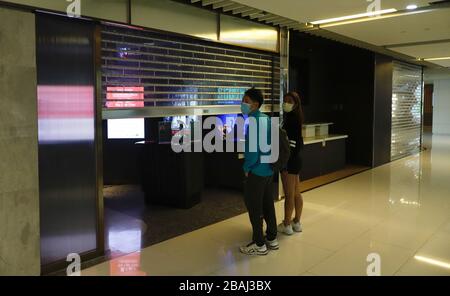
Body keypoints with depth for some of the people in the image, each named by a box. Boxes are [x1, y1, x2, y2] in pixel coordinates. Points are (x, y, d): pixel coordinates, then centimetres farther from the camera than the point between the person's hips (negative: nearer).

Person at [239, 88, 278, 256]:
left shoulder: (254, 122, -20)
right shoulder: (266, 119, 8)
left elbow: (253, 150, -24)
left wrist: (246, 167, -9)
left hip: (256, 171, -9)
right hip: (268, 170, 9)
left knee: (254, 208, 3)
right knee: (268, 204, 16)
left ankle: (259, 245, 13)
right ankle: (272, 239, 28)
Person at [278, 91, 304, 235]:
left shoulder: (291, 119, -17)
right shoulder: (294, 118, 11)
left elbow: (291, 144, -22)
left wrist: (285, 164, -21)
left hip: (290, 160, -10)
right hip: (295, 159, 10)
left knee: (289, 194, 1)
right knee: (296, 193, 15)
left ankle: (286, 225, 12)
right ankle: (297, 223, 26)